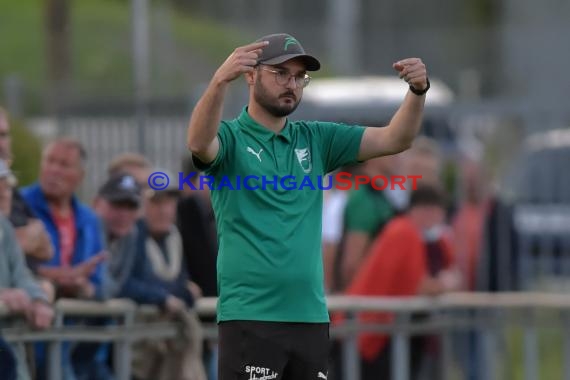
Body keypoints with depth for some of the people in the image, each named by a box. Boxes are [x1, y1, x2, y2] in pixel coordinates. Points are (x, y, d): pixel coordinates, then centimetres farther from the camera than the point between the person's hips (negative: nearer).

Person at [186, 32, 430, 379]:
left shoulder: (316, 139, 12)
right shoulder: (230, 138, -3)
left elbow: (394, 139, 5)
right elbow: (198, 143, -27)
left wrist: (418, 90, -15)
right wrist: (221, 80, -45)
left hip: (311, 317, 6)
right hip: (250, 317, -5)